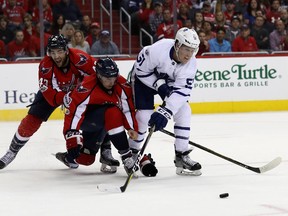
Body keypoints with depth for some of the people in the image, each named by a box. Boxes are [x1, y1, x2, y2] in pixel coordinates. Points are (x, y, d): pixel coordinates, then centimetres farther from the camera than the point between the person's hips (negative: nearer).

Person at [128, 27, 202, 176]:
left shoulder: (190, 64, -25)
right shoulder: (158, 50, -38)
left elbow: (182, 90, -30)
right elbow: (140, 70, -23)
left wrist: (165, 112, -40)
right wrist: (158, 85, -29)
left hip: (169, 81, 4)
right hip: (144, 77, -4)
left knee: (183, 111, -9)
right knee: (145, 115, -15)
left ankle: (181, 156, -1)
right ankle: (132, 153, 7)